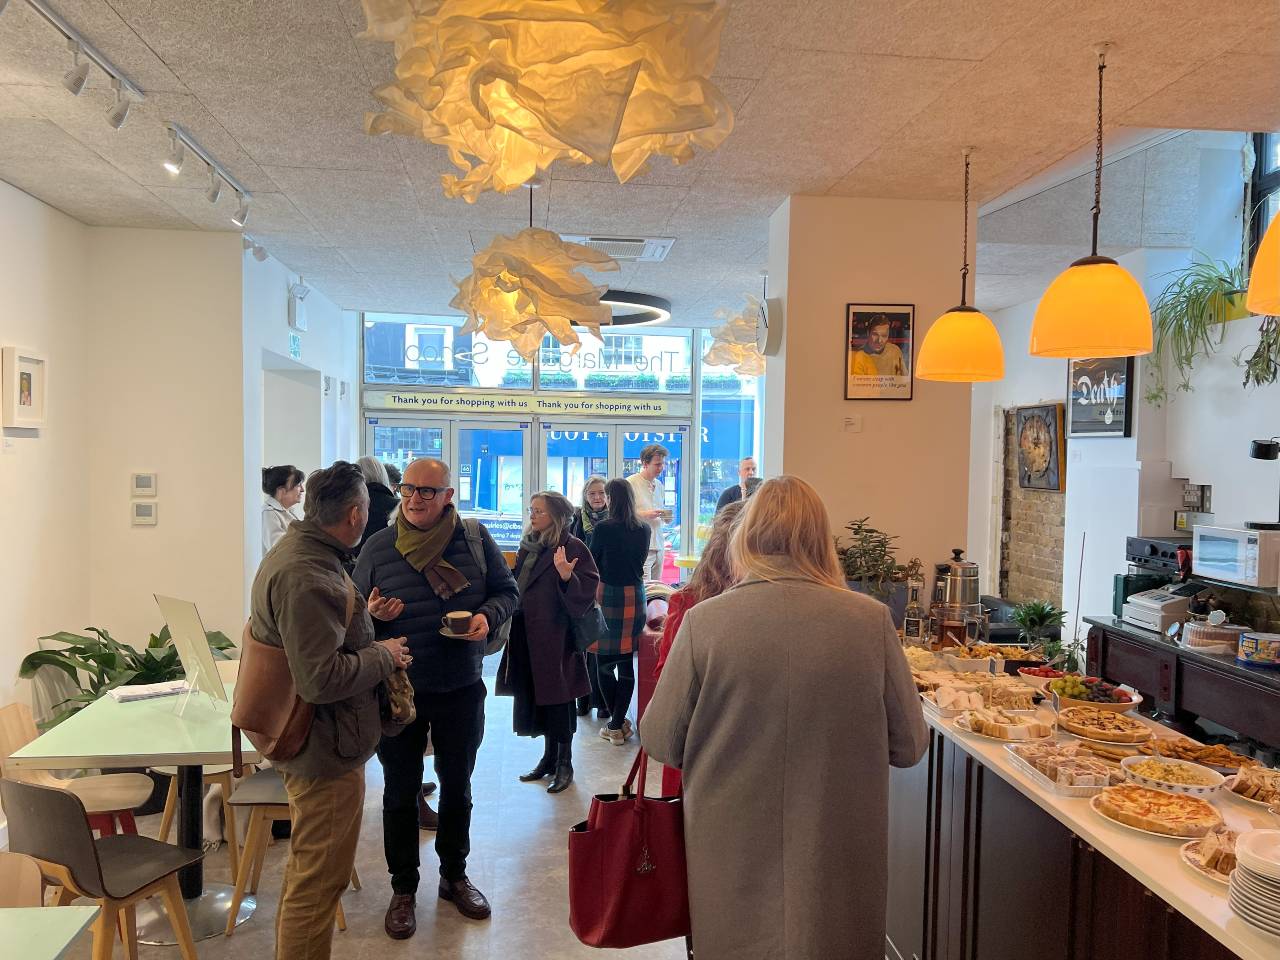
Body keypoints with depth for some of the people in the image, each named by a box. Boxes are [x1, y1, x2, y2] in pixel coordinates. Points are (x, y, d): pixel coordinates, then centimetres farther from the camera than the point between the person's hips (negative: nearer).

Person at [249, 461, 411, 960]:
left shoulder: (294, 551, 5)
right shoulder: (307, 577, -29)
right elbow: (322, 679, -32)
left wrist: (364, 616, 9)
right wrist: (384, 654, -18)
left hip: (310, 744, 11)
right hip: (327, 750, -11)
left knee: (309, 868, 27)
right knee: (320, 878, 5)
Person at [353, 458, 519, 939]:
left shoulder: (475, 537, -6)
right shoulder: (378, 546, -6)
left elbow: (507, 591, 4)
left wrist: (487, 615, -16)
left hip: (461, 688, 1)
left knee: (457, 787, 18)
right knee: (400, 793, 12)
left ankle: (454, 876, 40)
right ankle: (403, 889, 32)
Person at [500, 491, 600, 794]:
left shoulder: (572, 547, -12)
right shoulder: (528, 546, 10)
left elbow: (586, 593, -18)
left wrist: (567, 577, -34)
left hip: (556, 638, -7)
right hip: (528, 637, 7)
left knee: (558, 698, 2)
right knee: (537, 697, 15)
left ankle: (565, 763, 16)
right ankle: (549, 757, 29)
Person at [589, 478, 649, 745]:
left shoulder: (603, 528, -11)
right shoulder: (644, 530, 2)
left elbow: (592, 563, 0)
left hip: (608, 596, -4)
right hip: (635, 596, 4)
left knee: (604, 663, 8)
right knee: (626, 663, 8)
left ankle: (617, 724, 14)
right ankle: (618, 723, 11)